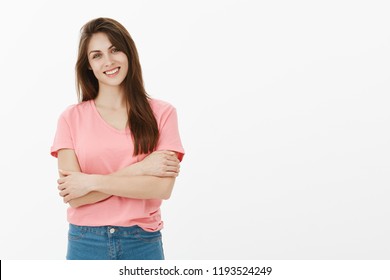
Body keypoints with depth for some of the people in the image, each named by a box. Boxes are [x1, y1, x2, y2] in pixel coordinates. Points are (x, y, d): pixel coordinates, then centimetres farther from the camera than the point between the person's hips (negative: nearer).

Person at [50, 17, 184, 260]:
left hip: (143, 242, 0)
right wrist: (138, 169, -16)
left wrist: (92, 181, -14)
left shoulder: (162, 113, -4)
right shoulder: (71, 118, -3)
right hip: (87, 242, 0)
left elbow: (163, 188, -13)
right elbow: (74, 197, -10)